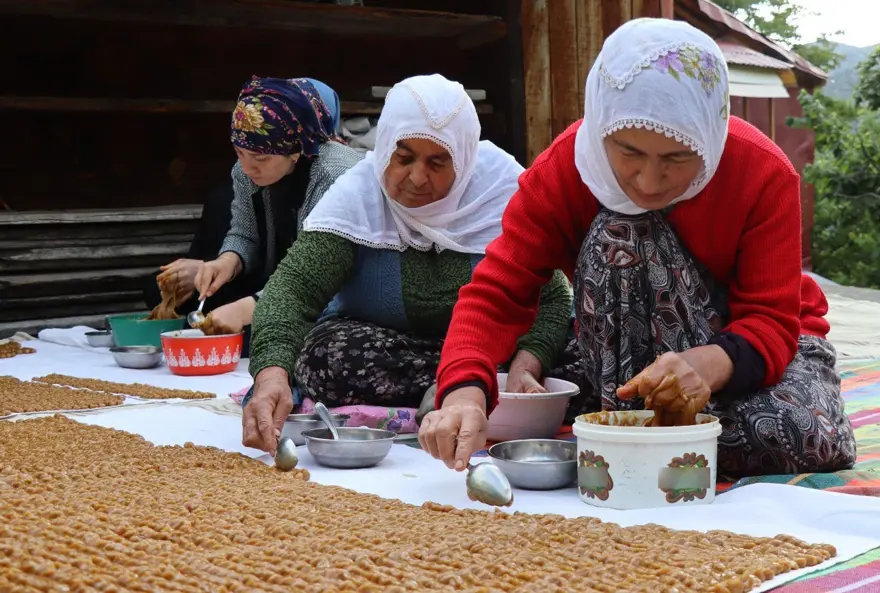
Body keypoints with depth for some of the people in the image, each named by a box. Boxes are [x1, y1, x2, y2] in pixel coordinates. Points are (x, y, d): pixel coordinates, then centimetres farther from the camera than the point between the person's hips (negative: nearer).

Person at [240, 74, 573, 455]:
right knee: (326, 352, -33)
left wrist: (525, 365, -32)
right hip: (379, 348, 1)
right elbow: (294, 287, -26)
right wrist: (273, 373, -45)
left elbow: (550, 299, -12)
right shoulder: (356, 196, -15)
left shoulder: (504, 190, -13)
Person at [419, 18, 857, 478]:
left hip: (752, 345, 0)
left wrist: (708, 364, -51)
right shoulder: (565, 167, -22)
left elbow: (773, 322, -26)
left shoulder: (765, 173, -24)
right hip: (638, 352, 1)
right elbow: (498, 289, -27)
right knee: (616, 232, -31)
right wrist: (465, 391, -48)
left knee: (804, 436, -35)